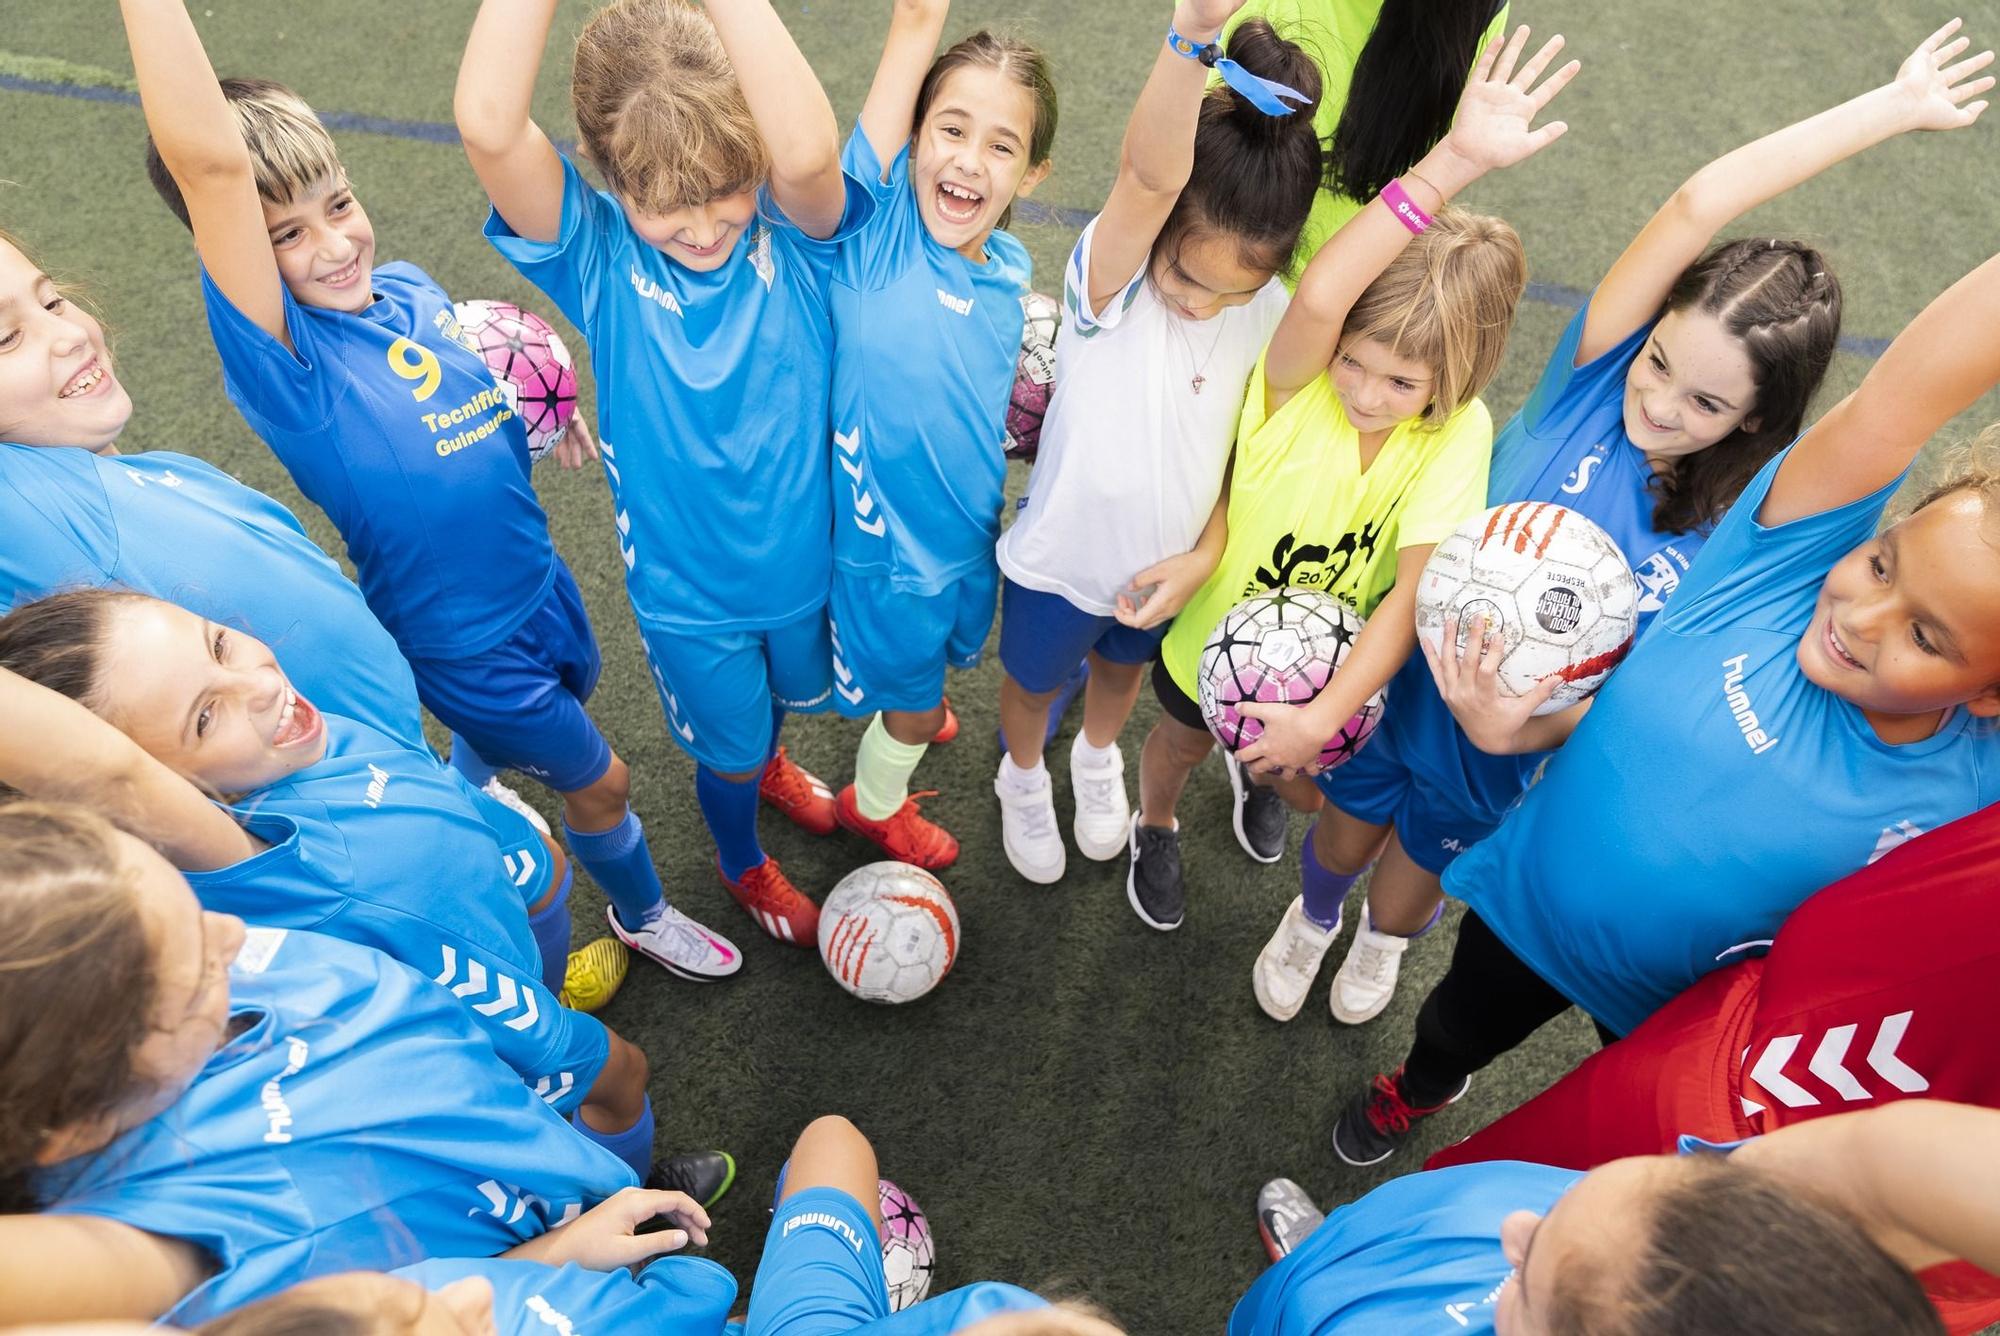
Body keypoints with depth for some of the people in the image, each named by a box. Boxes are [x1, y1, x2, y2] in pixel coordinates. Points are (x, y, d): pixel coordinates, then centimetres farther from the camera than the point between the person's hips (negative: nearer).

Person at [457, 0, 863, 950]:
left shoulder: (794, 231, -20)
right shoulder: (598, 257, -21)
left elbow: (809, 152, -45)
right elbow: (487, 126, -41)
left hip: (805, 557, 2)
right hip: (688, 592, -2)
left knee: (790, 693, 32)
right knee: (728, 749, 23)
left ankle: (768, 761, 70)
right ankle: (743, 864, 57)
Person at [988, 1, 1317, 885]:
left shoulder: (1271, 315, -18)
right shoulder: (1109, 282, -31)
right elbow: (1148, 178, -52)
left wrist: (1204, 555, -18)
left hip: (1167, 561, 4)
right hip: (1061, 557, -3)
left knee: (1122, 667, 33)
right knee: (1035, 679, 25)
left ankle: (1097, 760, 66)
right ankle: (1023, 778, 59)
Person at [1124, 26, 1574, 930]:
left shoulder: (1457, 437, -26)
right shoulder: (1295, 380, -32)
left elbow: (1413, 592, -29)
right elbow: (1316, 301, -56)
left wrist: (1322, 718, -36)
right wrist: (1451, 162, -57)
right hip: (1217, 629, -2)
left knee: (1309, 785, 28)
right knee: (1182, 742, 26)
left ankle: (1253, 766, 66)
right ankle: (1154, 826, 61)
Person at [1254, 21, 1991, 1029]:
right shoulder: (1599, 367, -20)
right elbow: (1698, 205, -31)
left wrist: (1518, 720, -34)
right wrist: (1896, 107, -26)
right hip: (1401, 677, 1)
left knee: (1411, 883, 26)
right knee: (1343, 838, 25)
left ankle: (1383, 940, 63)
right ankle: (1311, 918, 60)